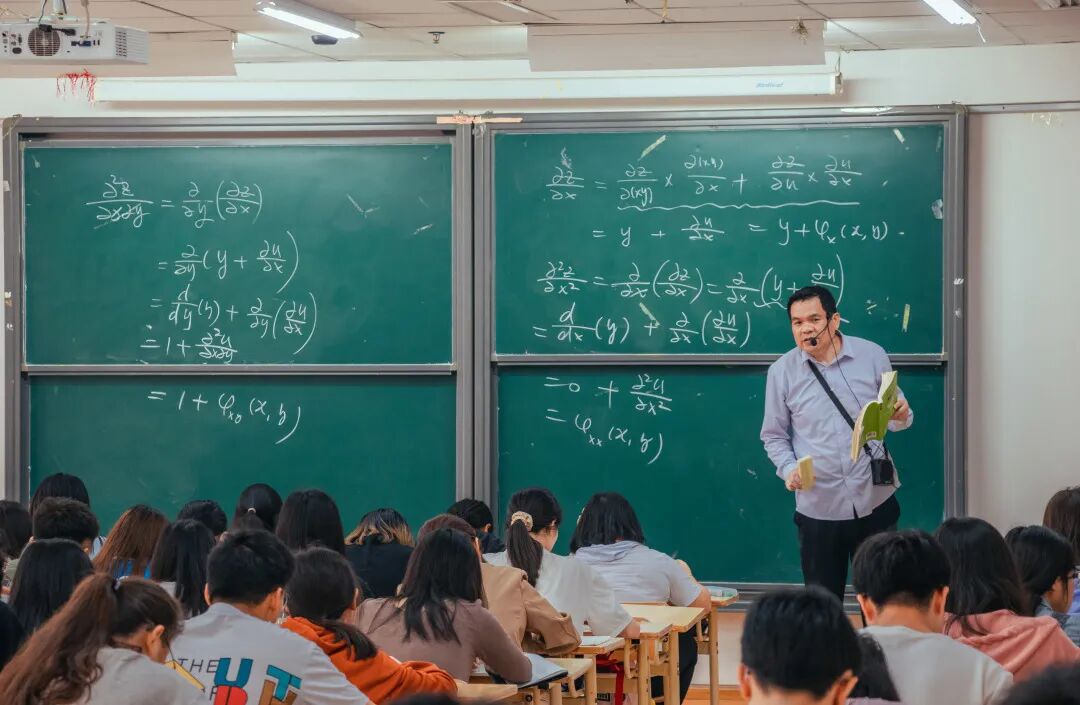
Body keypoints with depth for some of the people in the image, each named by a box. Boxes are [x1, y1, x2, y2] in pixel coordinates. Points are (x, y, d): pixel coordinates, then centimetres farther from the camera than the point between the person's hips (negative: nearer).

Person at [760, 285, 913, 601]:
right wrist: (788, 468, -12)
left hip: (874, 501, 0)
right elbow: (774, 436, 7)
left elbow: (894, 417, 8)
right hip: (818, 507, 0)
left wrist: (901, 416, -16)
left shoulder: (871, 356, -1)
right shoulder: (782, 371, -1)